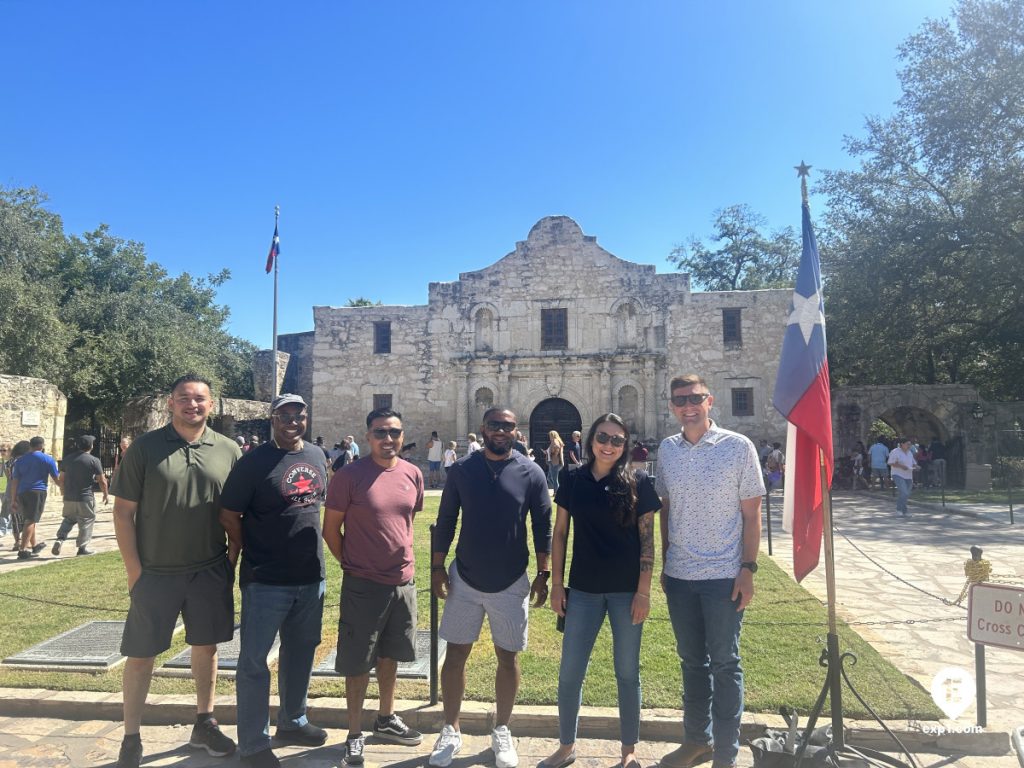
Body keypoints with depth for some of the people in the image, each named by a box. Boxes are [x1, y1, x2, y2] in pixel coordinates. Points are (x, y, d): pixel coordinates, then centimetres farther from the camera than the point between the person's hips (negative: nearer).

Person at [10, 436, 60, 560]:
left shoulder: (20, 460, 15)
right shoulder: (47, 459, 1)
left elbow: (14, 481, 12)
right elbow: (57, 479, 1)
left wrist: (13, 500, 13)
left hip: (21, 493, 6)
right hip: (37, 492, -6)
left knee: (28, 520, 18)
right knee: (30, 521, -7)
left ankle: (34, 545, 34)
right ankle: (23, 550, -13)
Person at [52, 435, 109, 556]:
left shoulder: (67, 458, 5)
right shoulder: (94, 460, -10)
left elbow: (62, 479, 11)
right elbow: (102, 481, -8)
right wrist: (106, 494, 6)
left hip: (69, 498, 5)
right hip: (85, 498, -5)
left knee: (68, 519, 22)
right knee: (86, 522, 6)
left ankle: (60, 538, 2)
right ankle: (83, 547, 9)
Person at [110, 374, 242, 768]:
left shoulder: (228, 451, 0)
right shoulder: (145, 447, -6)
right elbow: (123, 511, -4)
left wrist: (233, 558, 3)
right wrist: (134, 569, -8)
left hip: (211, 572, 2)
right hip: (155, 572, -2)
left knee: (206, 646, 14)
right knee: (140, 655, 8)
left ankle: (204, 724, 32)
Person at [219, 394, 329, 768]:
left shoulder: (316, 455, 6)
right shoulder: (254, 462, -13)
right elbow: (228, 514, -10)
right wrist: (247, 550, 0)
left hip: (312, 578, 6)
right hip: (266, 580, -6)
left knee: (300, 653, 20)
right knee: (254, 662, 6)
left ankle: (292, 721, 39)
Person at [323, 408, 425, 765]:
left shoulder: (413, 474, 0)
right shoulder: (349, 475, -15)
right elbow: (330, 529, -7)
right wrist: (352, 564, 0)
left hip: (404, 581, 5)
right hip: (363, 585, -5)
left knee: (389, 654, 21)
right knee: (358, 663, 7)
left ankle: (386, 719, 39)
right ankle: (355, 735, 23)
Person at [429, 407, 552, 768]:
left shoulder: (531, 473, -7)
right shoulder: (461, 469, -4)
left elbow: (543, 526, -2)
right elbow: (445, 521, 1)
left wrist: (543, 573, -3)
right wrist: (437, 566, -1)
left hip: (512, 582, 0)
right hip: (464, 578, 1)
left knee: (507, 658, 12)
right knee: (455, 655, 10)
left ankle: (501, 730, 33)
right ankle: (451, 730, 28)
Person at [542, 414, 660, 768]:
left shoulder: (639, 482, -5)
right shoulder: (573, 480, 0)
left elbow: (647, 539, -4)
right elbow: (560, 533, 4)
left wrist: (643, 591, -8)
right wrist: (556, 584, 2)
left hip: (626, 591, -2)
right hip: (583, 589, 2)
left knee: (627, 673, 12)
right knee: (569, 673, 8)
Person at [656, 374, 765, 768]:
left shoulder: (738, 447, -8)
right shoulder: (667, 449, 3)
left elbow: (751, 513, -5)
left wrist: (748, 569, -10)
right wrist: (664, 563, 10)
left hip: (723, 574, -4)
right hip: (679, 574, 4)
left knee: (724, 664, 6)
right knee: (692, 661, 17)